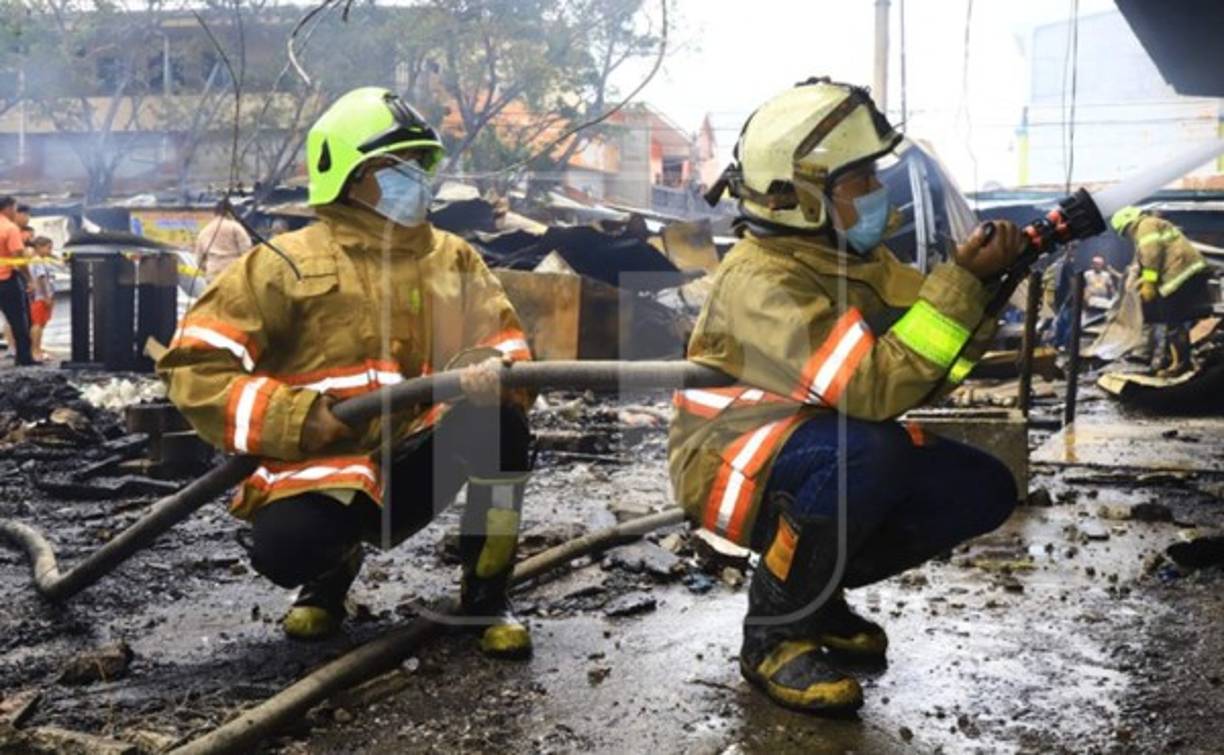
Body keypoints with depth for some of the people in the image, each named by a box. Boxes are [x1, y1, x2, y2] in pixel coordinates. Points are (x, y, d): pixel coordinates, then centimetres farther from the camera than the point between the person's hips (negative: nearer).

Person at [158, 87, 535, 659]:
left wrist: (492, 372, -21)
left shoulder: (452, 258, 9)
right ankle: (332, 570, 10)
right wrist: (290, 417, -21)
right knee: (285, 547, -33)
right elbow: (194, 363, -9)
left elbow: (505, 343, 5)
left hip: (418, 461, 3)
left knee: (500, 417, -25)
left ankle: (486, 594, -6)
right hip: (323, 464, -3)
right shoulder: (289, 264, -4)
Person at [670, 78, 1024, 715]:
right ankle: (775, 628, -15)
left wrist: (983, 280, -19)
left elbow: (930, 366, -2)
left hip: (831, 460, 8)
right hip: (731, 469, -8)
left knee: (982, 490, -3)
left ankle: (819, 587, 12)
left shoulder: (857, 258, 2)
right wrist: (963, 280, -33)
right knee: (870, 448, -36)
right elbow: (873, 388, -34)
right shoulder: (760, 280, -25)